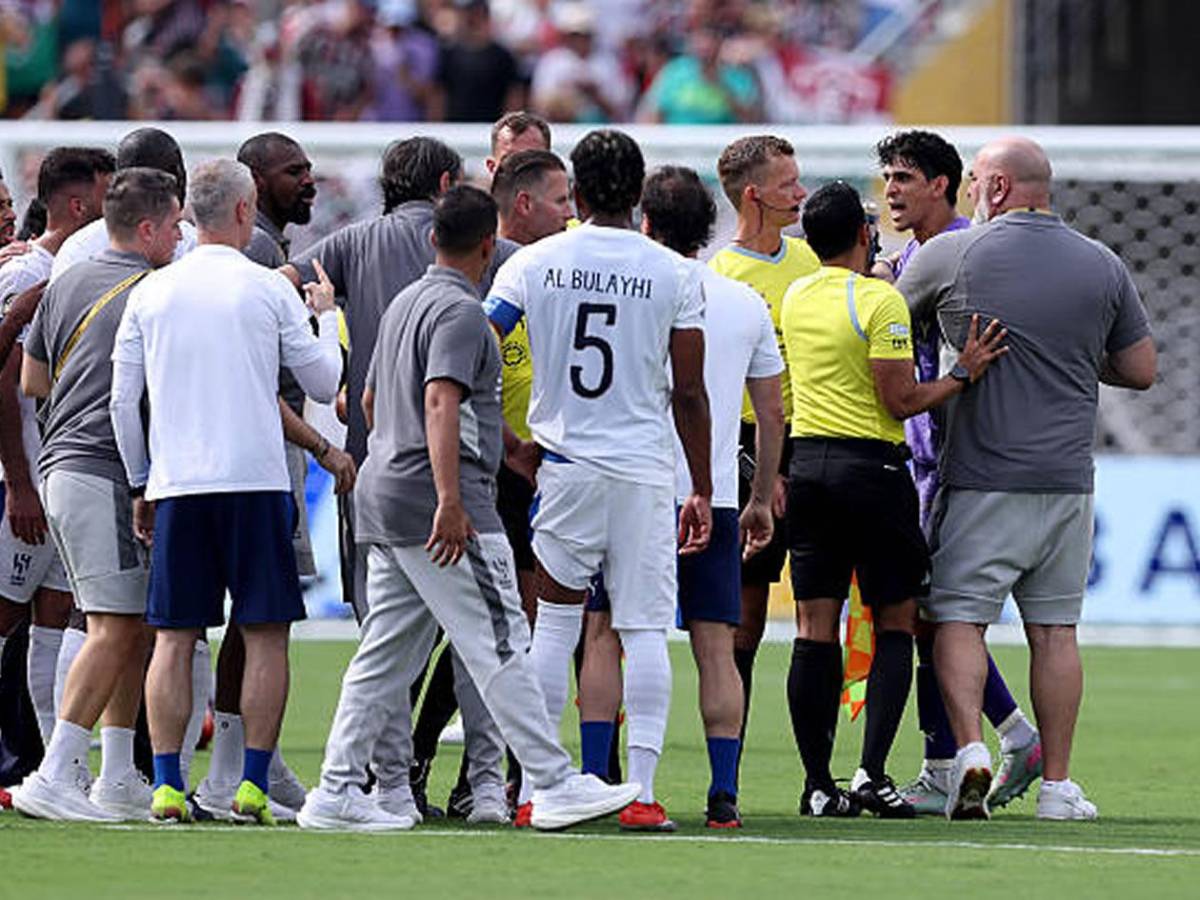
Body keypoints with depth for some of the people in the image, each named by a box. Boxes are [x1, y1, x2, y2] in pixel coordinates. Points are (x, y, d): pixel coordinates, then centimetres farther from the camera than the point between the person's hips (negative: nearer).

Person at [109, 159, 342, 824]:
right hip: (255, 481, -3)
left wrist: (141, 483, 19)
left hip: (175, 487, 3)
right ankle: (252, 785, -4)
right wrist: (327, 315, 23)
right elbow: (325, 385, 7)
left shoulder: (150, 294, 6)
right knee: (266, 635, 3)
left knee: (174, 637, 5)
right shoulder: (268, 290, -1)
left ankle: (167, 786, -1)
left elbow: (123, 401, 7)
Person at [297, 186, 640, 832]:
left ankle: (336, 792, 7)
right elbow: (440, 401, -24)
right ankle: (554, 785, -8)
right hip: (432, 498, -9)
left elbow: (372, 400, 30)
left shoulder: (404, 304, 19)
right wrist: (450, 501, -31)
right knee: (500, 645, -8)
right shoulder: (460, 312, -11)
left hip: (382, 490, 9)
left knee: (386, 654, 10)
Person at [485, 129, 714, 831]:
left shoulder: (535, 264, 0)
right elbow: (689, 395, -1)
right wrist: (702, 491, 6)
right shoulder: (675, 275, -2)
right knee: (644, 630, 2)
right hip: (645, 471, -1)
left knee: (556, 622, 9)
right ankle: (641, 790, -3)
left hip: (562, 465, 1)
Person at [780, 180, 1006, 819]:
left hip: (806, 461, 5)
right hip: (871, 467, -5)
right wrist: (963, 375, -4)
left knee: (815, 628, 3)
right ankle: (872, 773, -7)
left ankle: (818, 784, 1)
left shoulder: (795, 298, 9)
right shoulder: (880, 300, -10)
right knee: (895, 624, 4)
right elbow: (900, 401, -12)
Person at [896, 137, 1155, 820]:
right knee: (1055, 630, 8)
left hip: (981, 480, -3)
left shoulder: (950, 256, -4)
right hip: (1068, 480, 3)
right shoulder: (1103, 267, 4)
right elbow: (1141, 371, 9)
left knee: (959, 617, 1)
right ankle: (1058, 784, 9)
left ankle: (970, 748, -20)